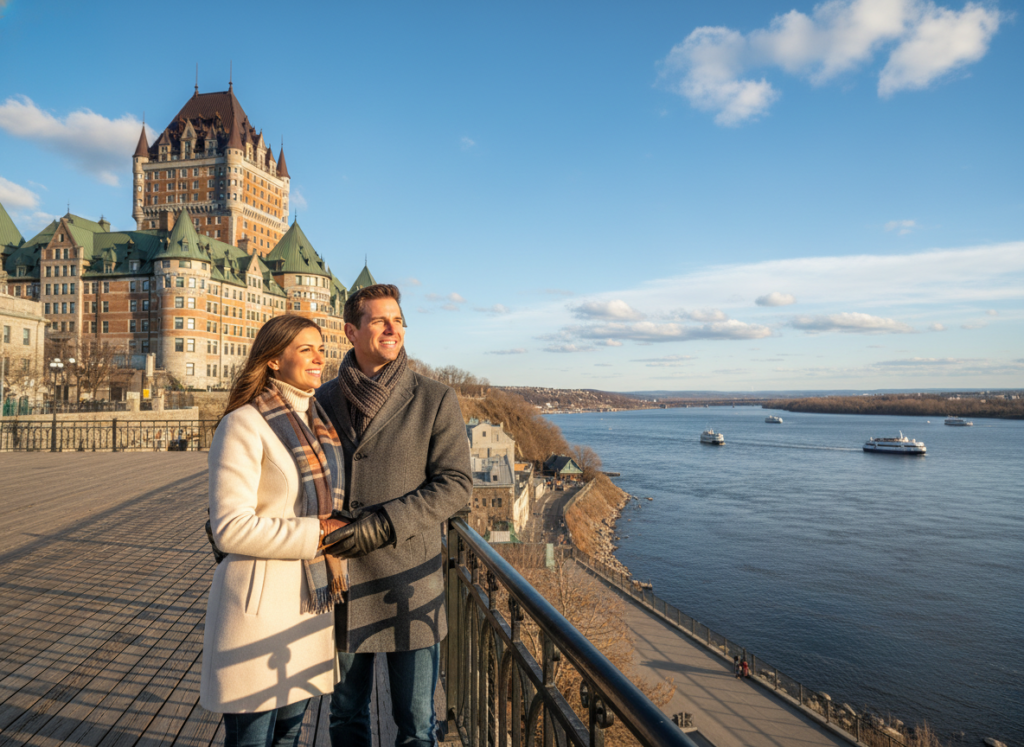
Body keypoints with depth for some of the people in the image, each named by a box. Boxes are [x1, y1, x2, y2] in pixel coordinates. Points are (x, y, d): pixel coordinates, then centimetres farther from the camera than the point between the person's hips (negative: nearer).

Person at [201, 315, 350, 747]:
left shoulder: (319, 424, 8)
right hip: (258, 601, -7)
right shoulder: (243, 426, -15)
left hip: (309, 599, 7)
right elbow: (230, 529, -22)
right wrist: (316, 534, -18)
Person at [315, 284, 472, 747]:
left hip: (408, 585, -2)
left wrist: (386, 523, -20)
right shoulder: (322, 401, 4)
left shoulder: (435, 400, -4)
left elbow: (456, 484, -9)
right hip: (340, 578, 3)